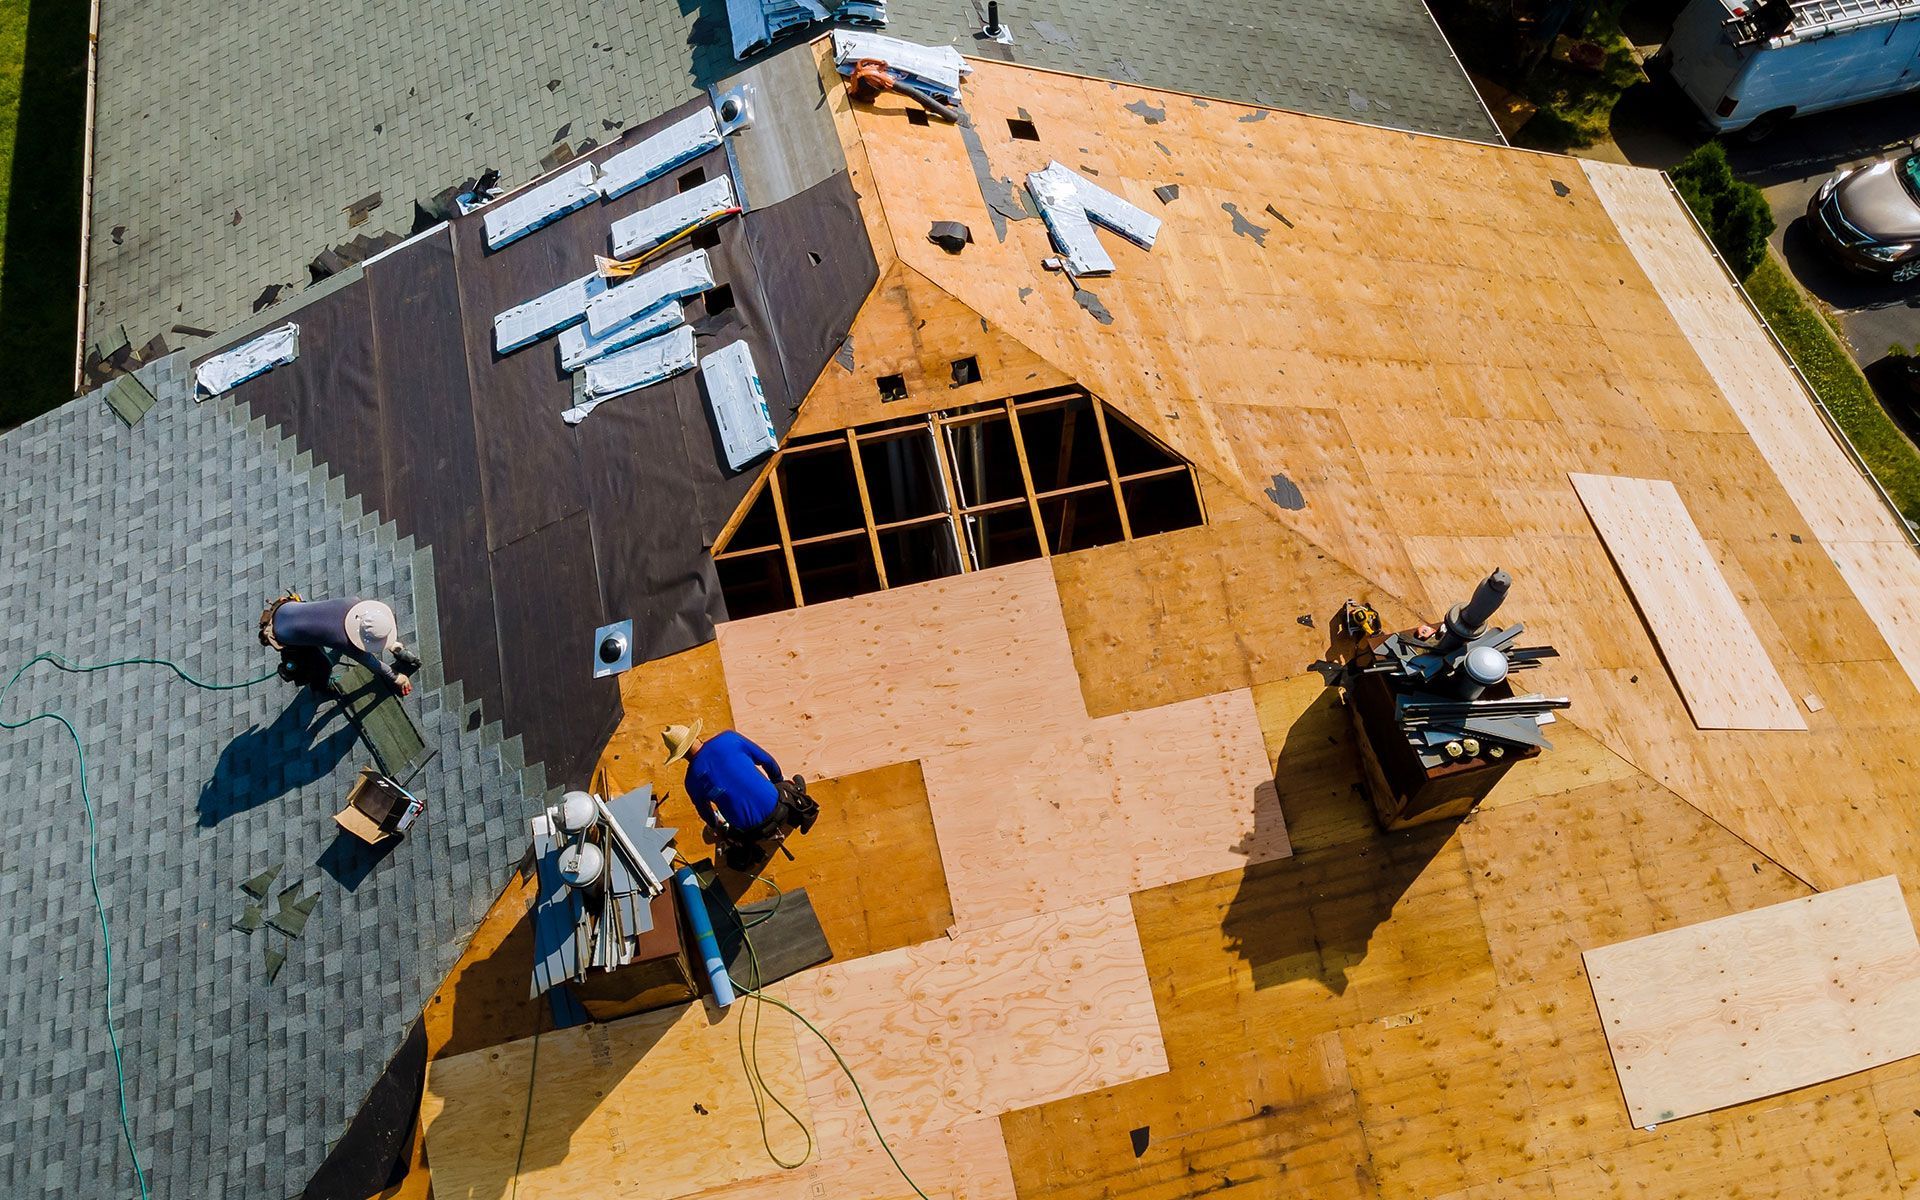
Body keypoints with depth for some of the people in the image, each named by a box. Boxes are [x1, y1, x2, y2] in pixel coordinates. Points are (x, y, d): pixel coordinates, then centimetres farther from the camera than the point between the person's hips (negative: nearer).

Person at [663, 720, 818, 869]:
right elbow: (767, 761, 5)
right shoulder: (728, 738, -7)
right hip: (777, 810, 2)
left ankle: (746, 851, 15)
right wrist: (779, 781, 25)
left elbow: (704, 811, 14)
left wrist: (716, 827, 37)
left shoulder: (692, 780, -6)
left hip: (750, 832, -1)